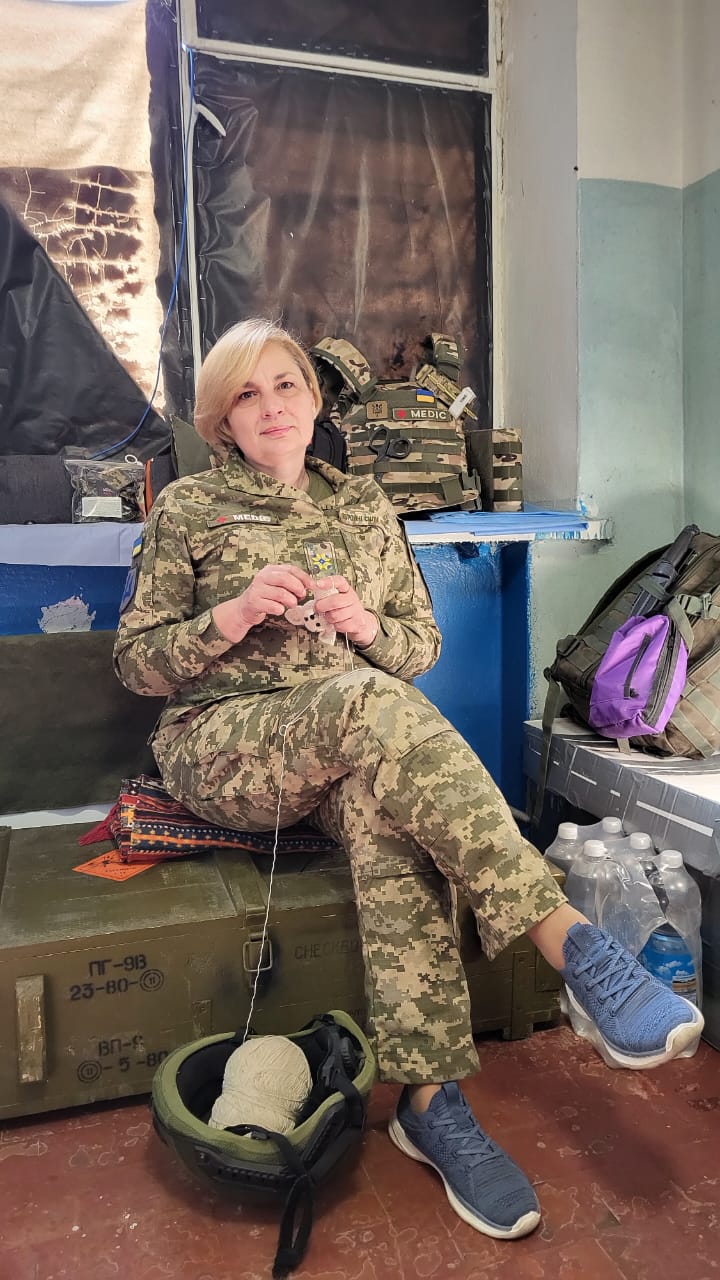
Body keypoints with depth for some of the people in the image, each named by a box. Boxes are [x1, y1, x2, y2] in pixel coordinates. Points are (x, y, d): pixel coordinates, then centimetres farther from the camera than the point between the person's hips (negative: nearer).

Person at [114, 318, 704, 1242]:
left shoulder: (364, 508, 16)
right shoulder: (188, 509, 7)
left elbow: (422, 646, 15)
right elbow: (135, 662, 4)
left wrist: (367, 627, -8)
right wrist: (231, 616, -13)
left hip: (351, 742, 3)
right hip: (222, 744, -2)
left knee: (382, 801, -35)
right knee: (370, 703, -35)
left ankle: (430, 1099, -31)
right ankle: (569, 940, -38)